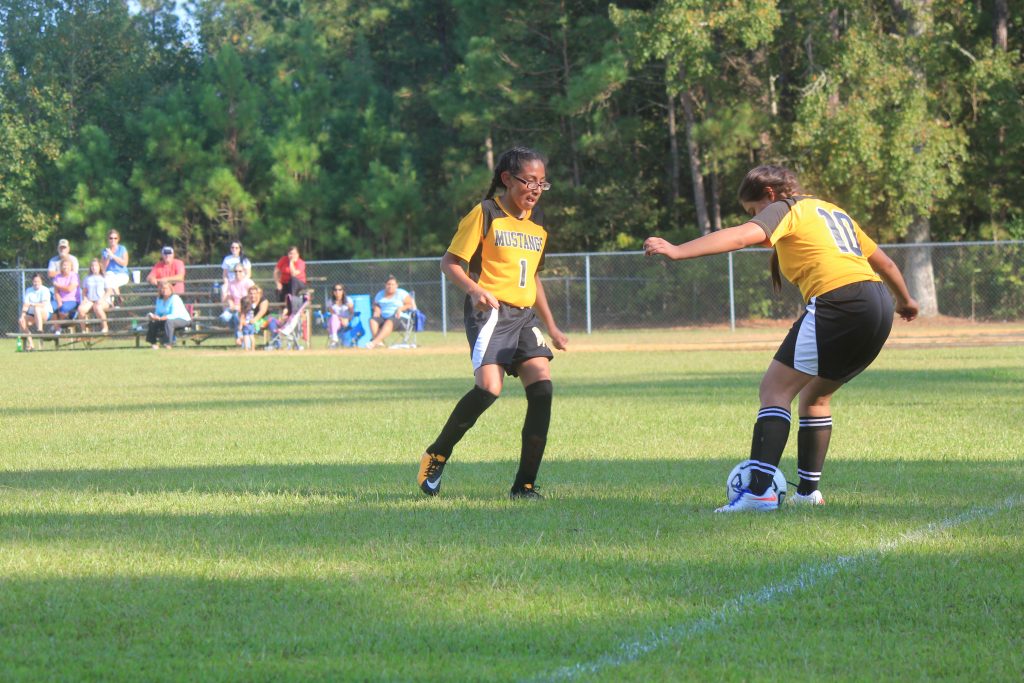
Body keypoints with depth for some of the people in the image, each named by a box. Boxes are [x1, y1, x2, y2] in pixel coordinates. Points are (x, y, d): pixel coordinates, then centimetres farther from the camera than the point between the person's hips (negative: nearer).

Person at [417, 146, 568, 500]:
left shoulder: (537, 223, 17)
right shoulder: (485, 214, -3)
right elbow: (449, 262, -4)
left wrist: (551, 326, 27)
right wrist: (474, 289, -23)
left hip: (524, 315, 7)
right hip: (490, 312, -7)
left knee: (542, 387, -11)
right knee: (489, 387, -24)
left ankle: (525, 484, -6)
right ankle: (436, 456, -2)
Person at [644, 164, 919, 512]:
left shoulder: (784, 210, 6)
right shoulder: (832, 211, 30)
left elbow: (742, 235, -14)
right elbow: (884, 262, 37)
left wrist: (677, 251, -22)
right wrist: (905, 300, 55)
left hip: (838, 299, -9)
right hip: (880, 307, 9)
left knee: (775, 388, -8)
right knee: (815, 395, 24)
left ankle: (760, 491, -21)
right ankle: (808, 491, 23)